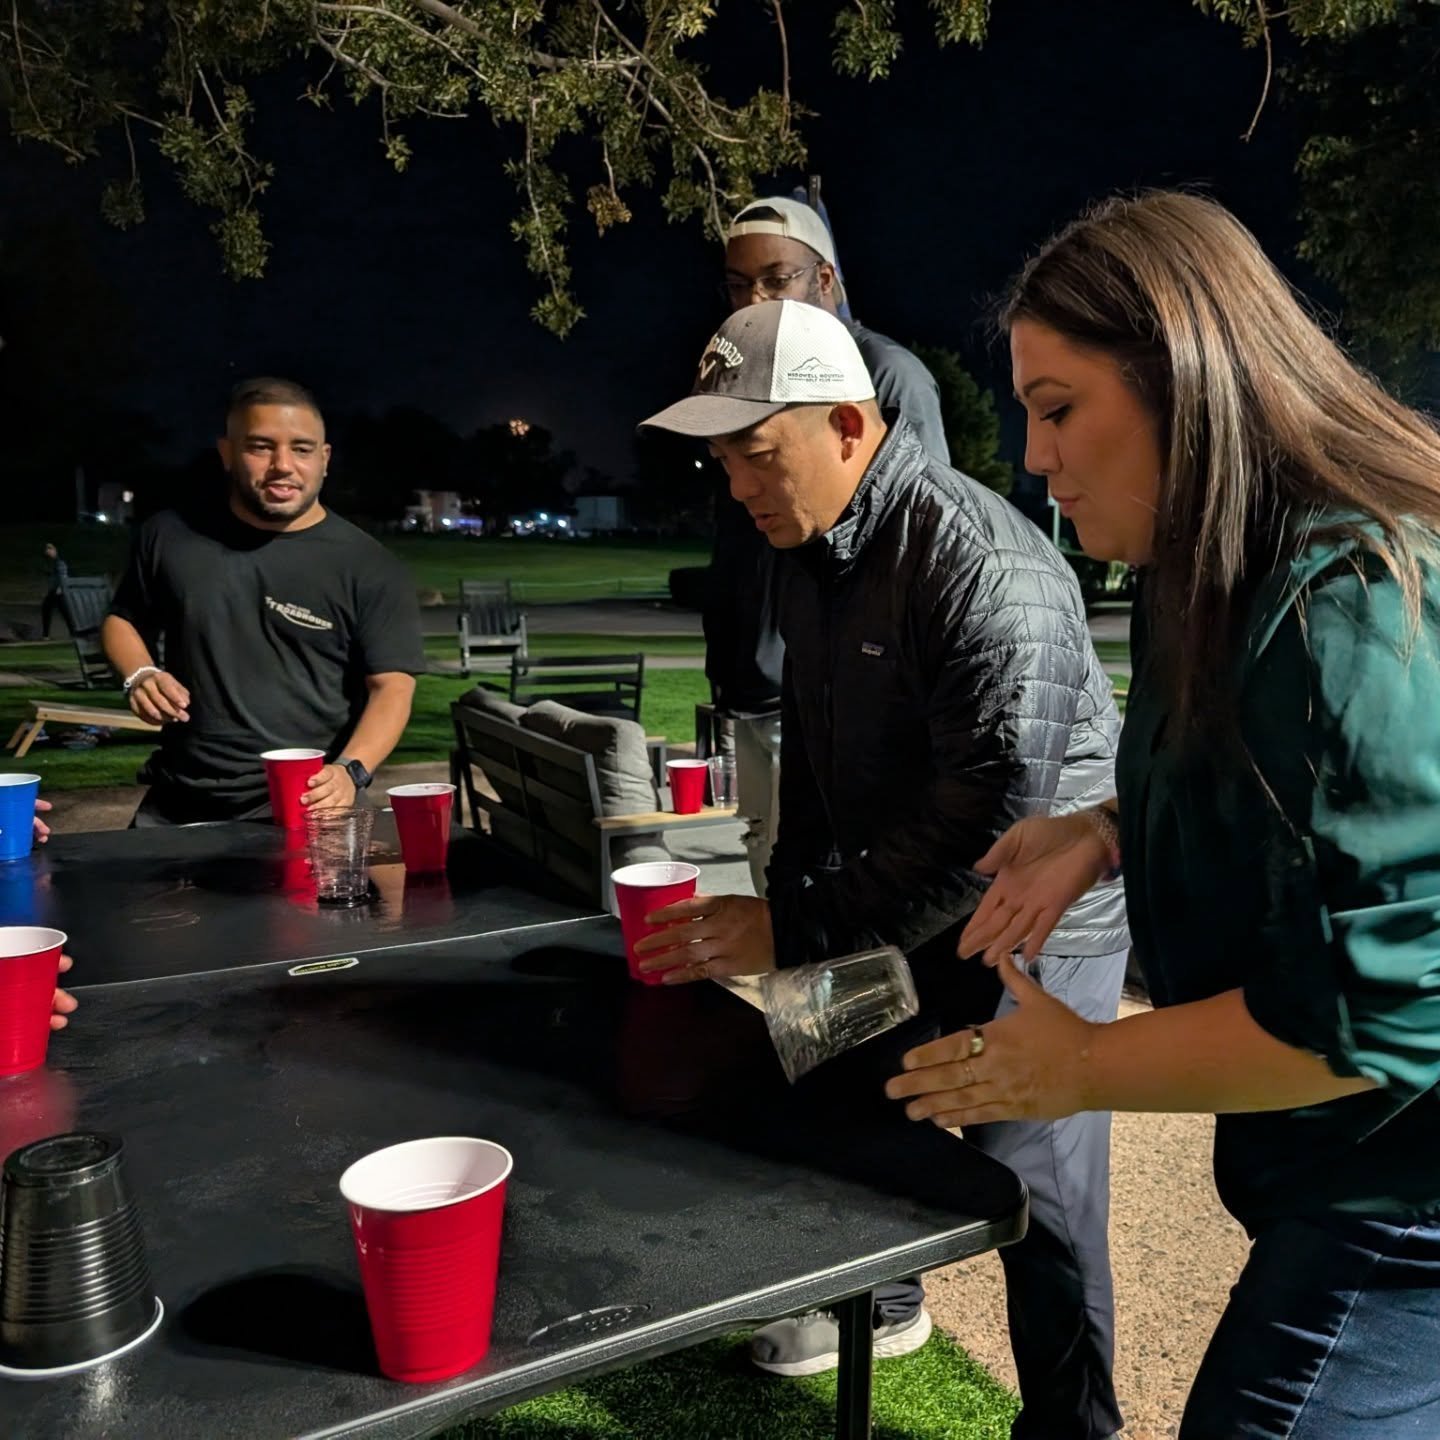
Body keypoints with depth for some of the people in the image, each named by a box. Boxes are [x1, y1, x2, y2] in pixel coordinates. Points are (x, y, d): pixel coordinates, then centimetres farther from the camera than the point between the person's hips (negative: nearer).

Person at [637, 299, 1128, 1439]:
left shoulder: (982, 567, -29)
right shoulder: (814, 548, 1)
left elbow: (992, 824, -33)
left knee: (1033, 1201, 0)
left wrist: (796, 931, -31)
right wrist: (791, 891, 8)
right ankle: (881, 1302, 49)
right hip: (909, 896, 9)